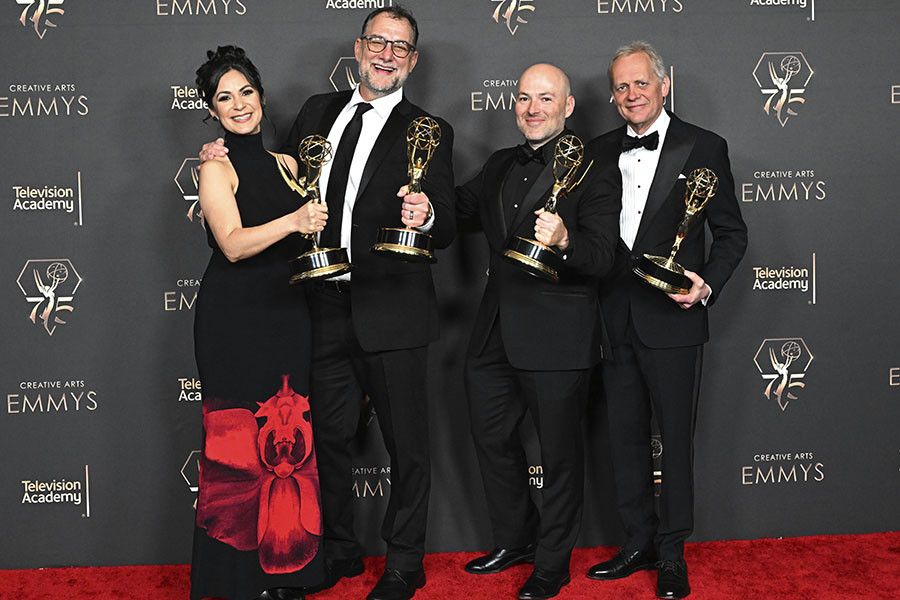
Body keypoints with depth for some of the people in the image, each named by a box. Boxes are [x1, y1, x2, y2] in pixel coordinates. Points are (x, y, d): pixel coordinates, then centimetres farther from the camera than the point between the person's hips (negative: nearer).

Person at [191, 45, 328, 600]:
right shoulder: (216, 170, -4)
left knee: (289, 440, 4)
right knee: (241, 442, -3)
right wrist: (293, 221, -31)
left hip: (287, 316, 5)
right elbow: (233, 244, -18)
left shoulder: (285, 164, 14)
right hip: (235, 321, -5)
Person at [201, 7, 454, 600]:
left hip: (391, 311, -4)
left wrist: (426, 216, -33)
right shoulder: (319, 111, 11)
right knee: (327, 435, 15)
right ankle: (340, 550, 34)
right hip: (325, 307, 5)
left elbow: (446, 231, -10)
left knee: (406, 442, 7)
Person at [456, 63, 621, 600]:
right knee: (491, 436, 18)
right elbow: (462, 209, 22)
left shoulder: (594, 171, -9)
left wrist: (565, 241, -39)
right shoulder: (499, 166, 13)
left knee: (560, 451, 6)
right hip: (496, 331, 7)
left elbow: (602, 258, -17)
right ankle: (517, 539, 39)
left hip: (558, 336, -7)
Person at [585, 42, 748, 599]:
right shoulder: (600, 151, 10)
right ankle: (639, 543, 26)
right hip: (615, 320, 4)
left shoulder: (704, 147, -2)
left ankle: (673, 553, 18)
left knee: (675, 437, 4)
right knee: (626, 435, 12)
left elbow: (732, 232, -2)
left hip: (671, 320, -4)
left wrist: (707, 285, -16)